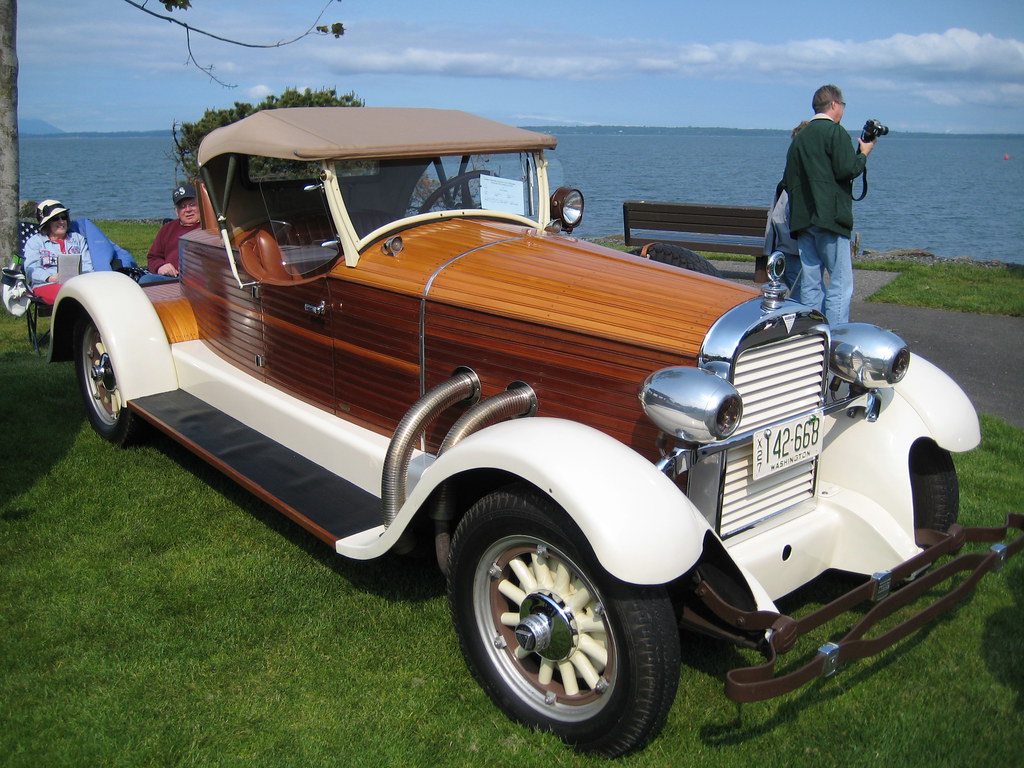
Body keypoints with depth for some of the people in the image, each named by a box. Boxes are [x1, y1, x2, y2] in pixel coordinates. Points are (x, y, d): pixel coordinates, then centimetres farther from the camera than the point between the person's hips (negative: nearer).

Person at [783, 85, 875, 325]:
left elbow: (788, 181, 17)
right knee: (840, 284, -5)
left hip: (801, 219, 7)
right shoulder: (835, 131, -4)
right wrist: (864, 154, 5)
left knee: (810, 283, 9)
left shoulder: (799, 137, 17)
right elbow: (846, 170, -12)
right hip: (830, 217, -7)